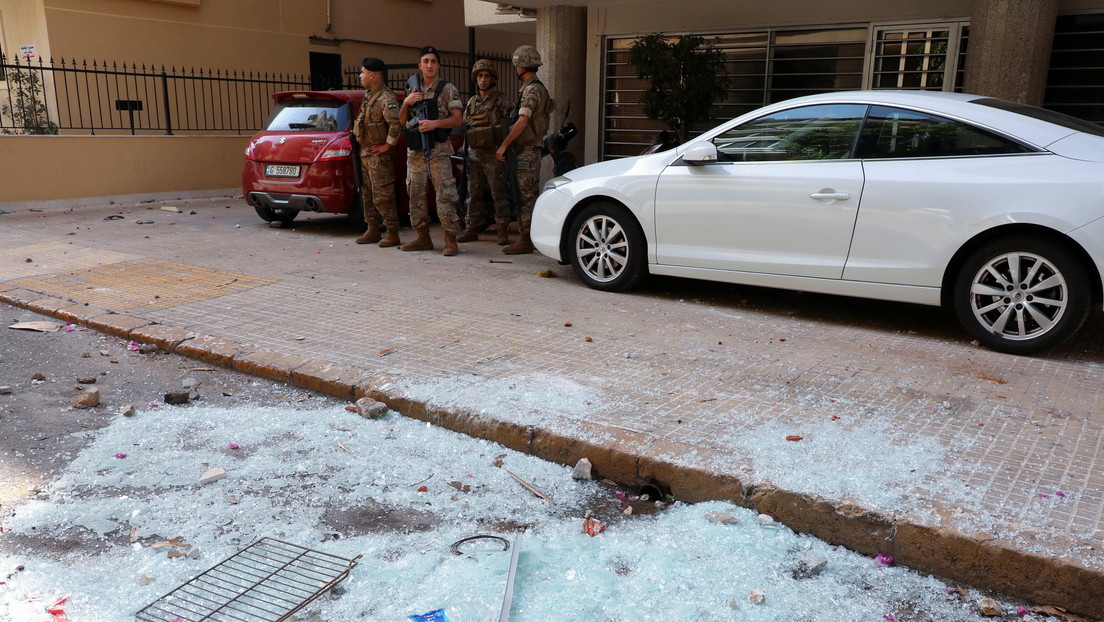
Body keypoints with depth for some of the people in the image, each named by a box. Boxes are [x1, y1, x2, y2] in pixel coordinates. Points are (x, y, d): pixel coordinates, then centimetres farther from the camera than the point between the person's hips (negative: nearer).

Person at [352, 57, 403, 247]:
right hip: (365, 153, 10)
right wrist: (360, 144, 18)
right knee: (368, 195, 13)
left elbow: (396, 124, -29)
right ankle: (373, 231, 21)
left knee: (382, 196, -8)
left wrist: (387, 145, -22)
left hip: (379, 155, -10)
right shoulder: (368, 96, 15)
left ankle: (392, 233, -3)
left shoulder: (386, 98, -17)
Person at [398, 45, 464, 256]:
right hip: (415, 152, 6)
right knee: (416, 196, 8)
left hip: (438, 151, -6)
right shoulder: (414, 90, 17)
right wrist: (406, 103, -1)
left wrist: (435, 123, -20)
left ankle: (450, 241, -7)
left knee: (445, 196, -9)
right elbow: (402, 121, 17)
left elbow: (458, 119, -7)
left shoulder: (447, 90, 1)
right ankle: (423, 238, 17)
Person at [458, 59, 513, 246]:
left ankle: (503, 231, -1)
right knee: (473, 193, 9)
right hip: (474, 154, 6)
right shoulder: (471, 102, 16)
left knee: (499, 194, -4)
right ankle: (472, 228, 16)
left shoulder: (501, 101, -2)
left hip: (493, 155, -6)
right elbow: (464, 126, 21)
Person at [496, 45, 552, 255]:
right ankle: (533, 237, 18)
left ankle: (525, 240, -5)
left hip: (526, 152, -10)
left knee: (525, 197, -8)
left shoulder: (531, 90, -13)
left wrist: (503, 145, -19)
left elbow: (522, 122, -22)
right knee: (530, 196, 12)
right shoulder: (537, 88, 18)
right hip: (532, 151, 10)